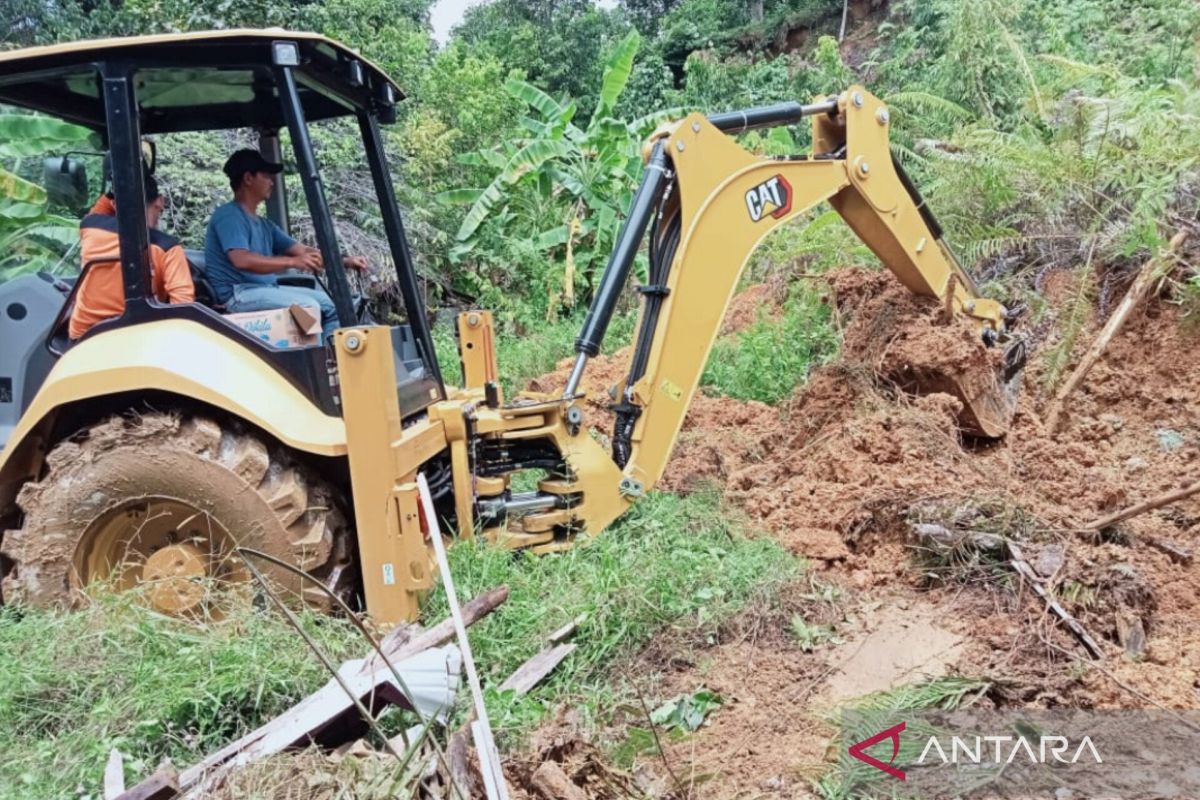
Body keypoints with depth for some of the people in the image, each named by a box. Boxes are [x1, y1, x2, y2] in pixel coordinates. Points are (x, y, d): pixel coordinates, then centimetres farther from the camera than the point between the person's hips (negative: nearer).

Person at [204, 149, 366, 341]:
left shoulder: (264, 225, 21)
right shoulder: (228, 215, -7)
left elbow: (303, 250, 16)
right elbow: (242, 260, -23)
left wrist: (345, 261, 3)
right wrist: (292, 262, -33)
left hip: (268, 289, 9)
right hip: (240, 294, -9)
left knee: (331, 302, -1)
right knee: (308, 306, -26)